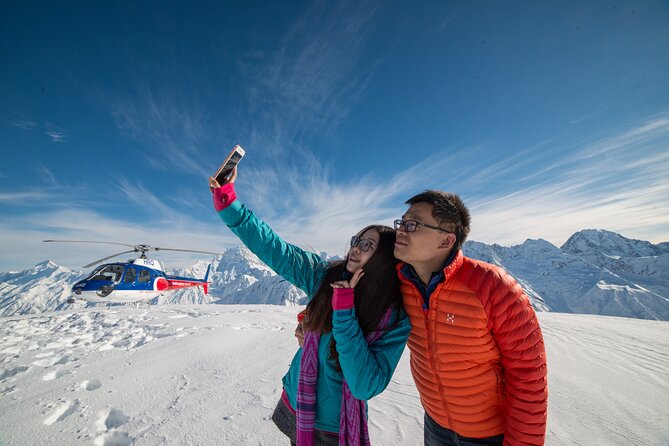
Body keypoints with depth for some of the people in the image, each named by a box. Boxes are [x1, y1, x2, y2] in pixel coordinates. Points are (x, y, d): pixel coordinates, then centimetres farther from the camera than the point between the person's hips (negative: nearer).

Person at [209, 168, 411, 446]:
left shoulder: (396, 321, -20)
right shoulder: (326, 277, -14)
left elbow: (366, 386, -27)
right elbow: (272, 247, -16)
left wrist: (344, 309, -33)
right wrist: (226, 197, -21)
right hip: (294, 407, 3)